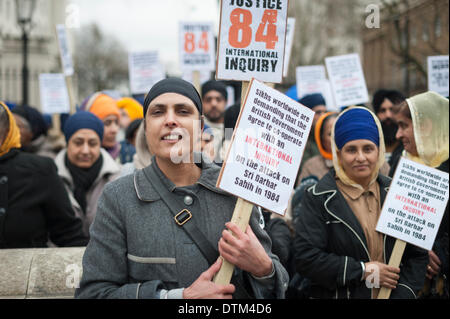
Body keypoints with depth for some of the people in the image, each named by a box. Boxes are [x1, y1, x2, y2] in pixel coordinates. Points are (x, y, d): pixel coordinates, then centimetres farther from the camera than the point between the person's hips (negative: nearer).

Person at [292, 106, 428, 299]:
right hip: (336, 294, -3)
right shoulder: (319, 198, -11)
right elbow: (305, 258, -18)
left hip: (390, 293, 4)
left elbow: (417, 255, 3)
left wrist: (402, 294, -11)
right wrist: (362, 271, -18)